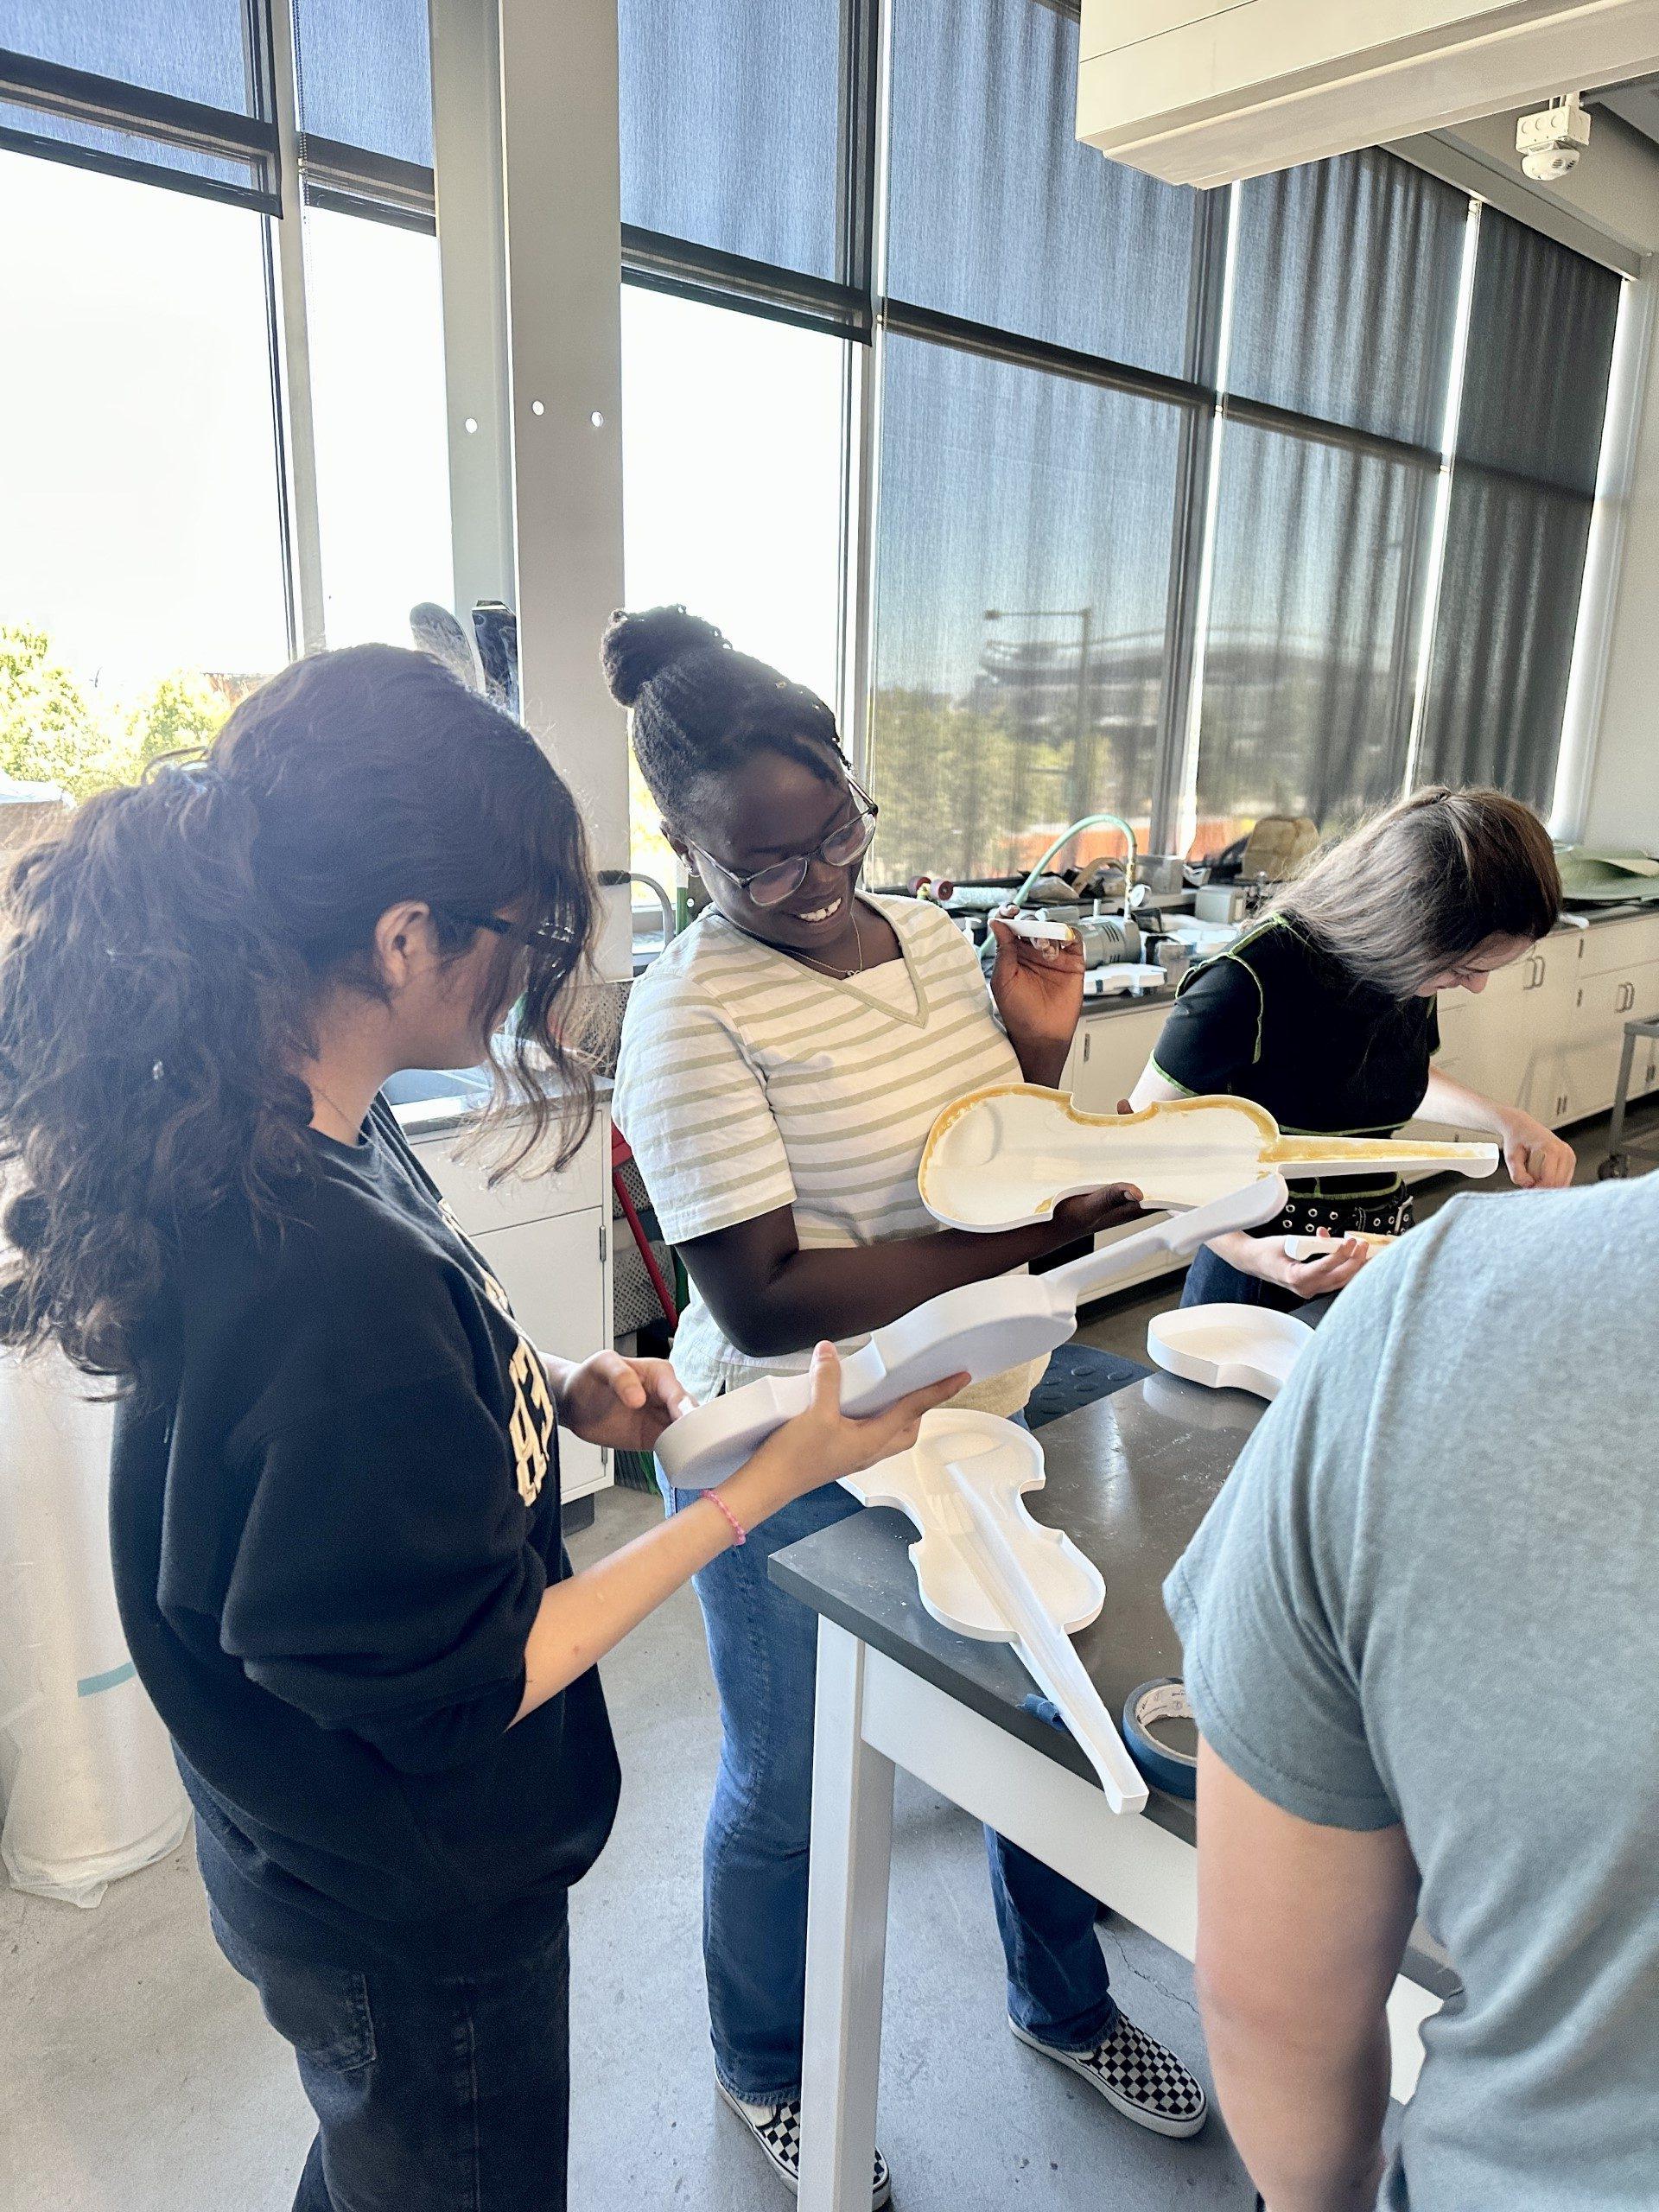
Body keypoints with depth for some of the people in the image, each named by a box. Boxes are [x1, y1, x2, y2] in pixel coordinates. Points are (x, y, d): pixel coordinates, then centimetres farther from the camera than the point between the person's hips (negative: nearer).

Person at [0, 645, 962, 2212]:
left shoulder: (240, 1125, -11)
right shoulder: (331, 1275, -40)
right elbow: (471, 1683, -26)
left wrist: (550, 1392, -8)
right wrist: (771, 1480, -22)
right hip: (413, 1921, -7)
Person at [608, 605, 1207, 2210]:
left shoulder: (932, 934, 0)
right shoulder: (693, 1013, -21)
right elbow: (761, 1302, -26)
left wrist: (1040, 1052, -9)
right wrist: (1034, 1235, -28)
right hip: (801, 1474, -6)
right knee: (788, 1792, 17)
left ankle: (1063, 2003, 55)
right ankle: (766, 2076, 49)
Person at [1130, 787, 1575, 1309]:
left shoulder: (1414, 970, -4)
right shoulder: (1250, 981, -25)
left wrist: (1507, 1121, 2)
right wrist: (1242, 1250, -30)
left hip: (1383, 1259, 7)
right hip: (1266, 1270, -7)